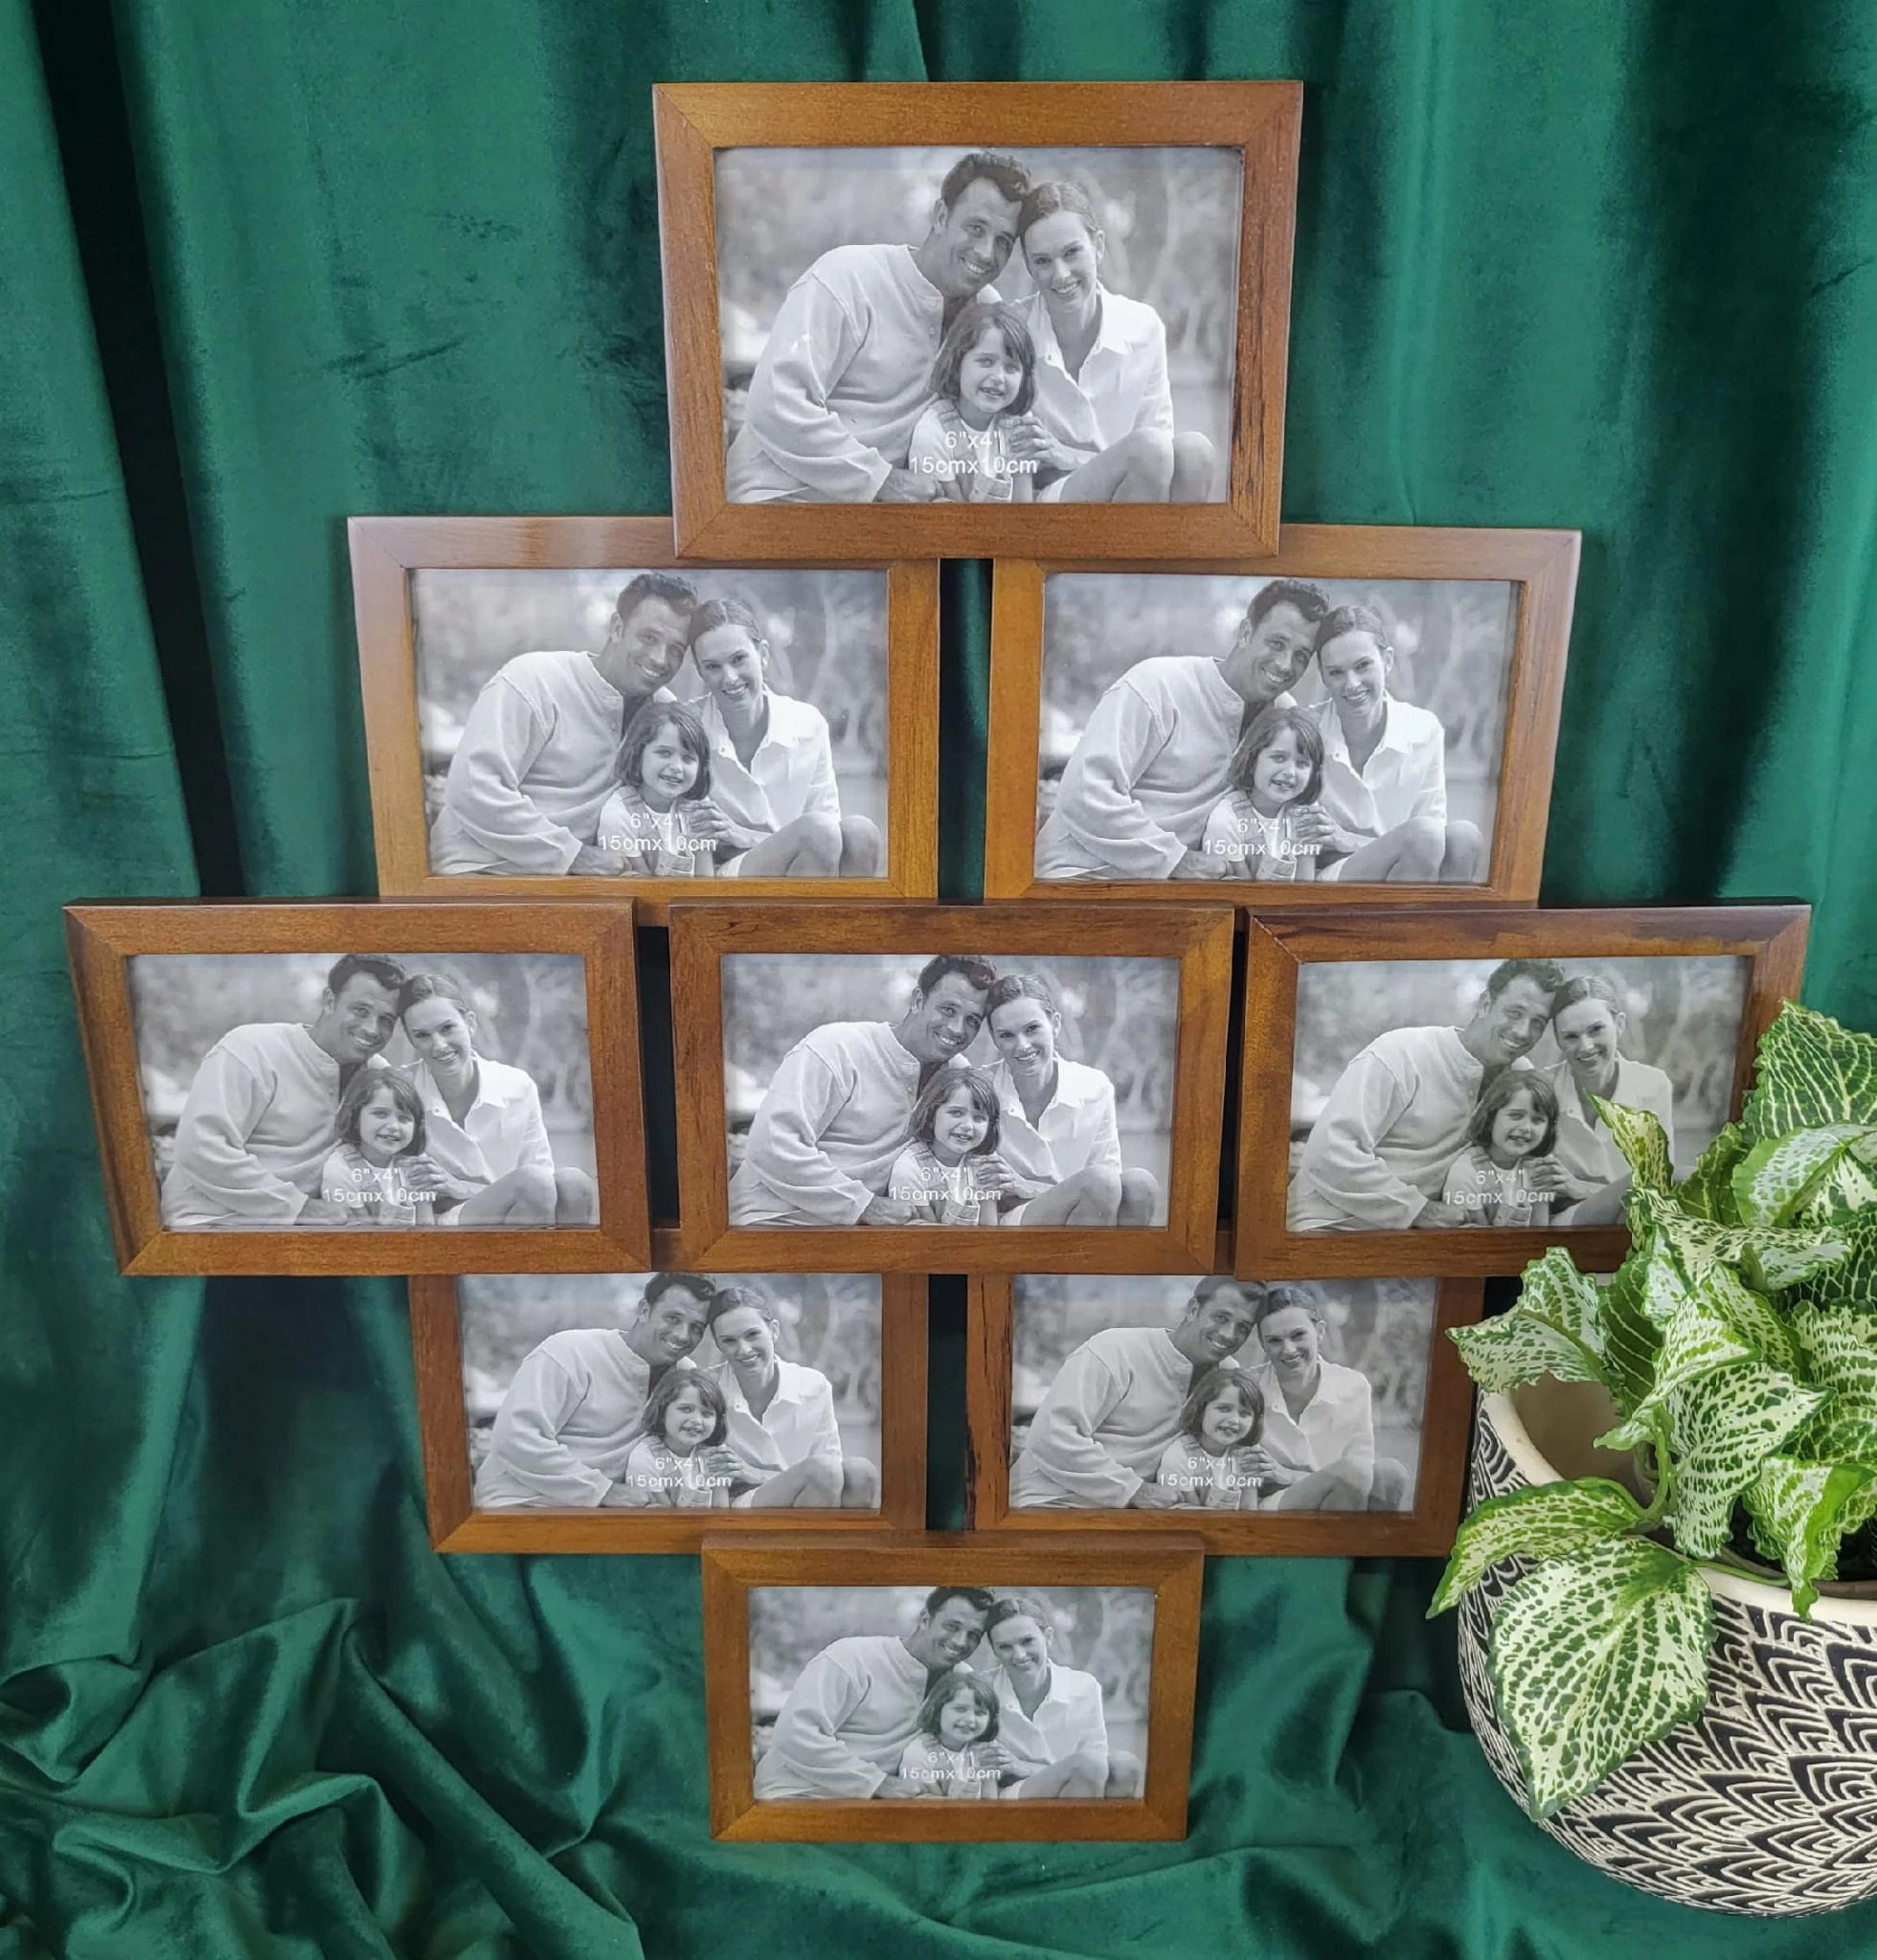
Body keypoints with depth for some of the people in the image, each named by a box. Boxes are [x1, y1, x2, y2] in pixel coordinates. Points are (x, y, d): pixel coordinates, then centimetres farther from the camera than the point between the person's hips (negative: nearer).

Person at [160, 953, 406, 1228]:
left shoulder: (375, 1070, 3)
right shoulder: (252, 1049, -12)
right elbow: (200, 1149, -20)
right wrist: (298, 1205, -19)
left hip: (302, 1220, 5)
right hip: (217, 1221, -5)